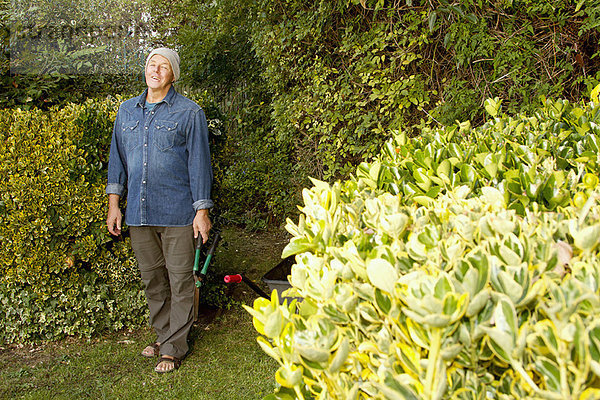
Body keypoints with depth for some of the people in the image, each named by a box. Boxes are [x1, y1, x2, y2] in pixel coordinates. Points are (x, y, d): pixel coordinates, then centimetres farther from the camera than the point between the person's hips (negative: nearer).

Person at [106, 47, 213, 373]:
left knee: (180, 280, 2)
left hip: (177, 212, -4)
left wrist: (202, 210, -7)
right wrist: (113, 203, 9)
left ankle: (173, 347, 13)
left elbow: (199, 162, -3)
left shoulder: (189, 112, -1)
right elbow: (118, 157, 16)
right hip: (138, 212, 5)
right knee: (152, 279, 13)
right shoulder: (127, 110, 12)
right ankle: (162, 335, 29)